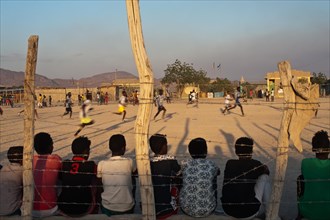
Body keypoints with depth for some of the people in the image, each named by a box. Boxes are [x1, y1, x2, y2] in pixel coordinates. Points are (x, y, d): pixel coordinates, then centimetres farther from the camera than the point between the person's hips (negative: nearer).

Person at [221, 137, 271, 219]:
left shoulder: (229, 164, 3)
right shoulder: (256, 165, -5)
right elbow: (266, 172, 19)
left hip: (228, 211, 4)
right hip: (249, 213, -3)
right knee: (264, 177, 13)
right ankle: (265, 211, 26)